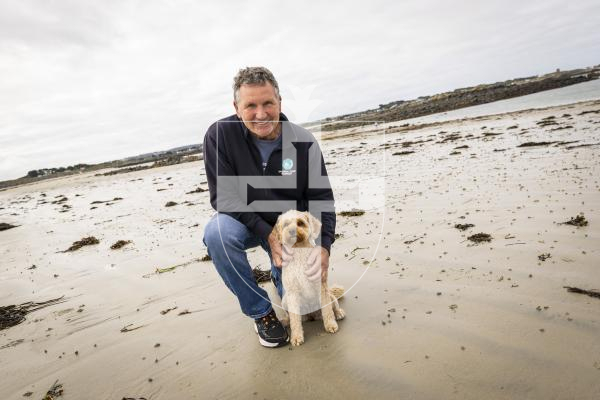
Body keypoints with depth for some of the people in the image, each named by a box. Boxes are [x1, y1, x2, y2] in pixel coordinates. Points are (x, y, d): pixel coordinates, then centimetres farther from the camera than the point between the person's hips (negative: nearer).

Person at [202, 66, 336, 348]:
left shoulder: (303, 142, -15)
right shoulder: (220, 135, -19)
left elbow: (321, 197, -13)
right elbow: (223, 197, -20)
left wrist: (324, 244, -29)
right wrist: (268, 234, -29)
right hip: (244, 222, 0)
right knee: (217, 232, -34)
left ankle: (280, 272, 29)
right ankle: (260, 311, -11)